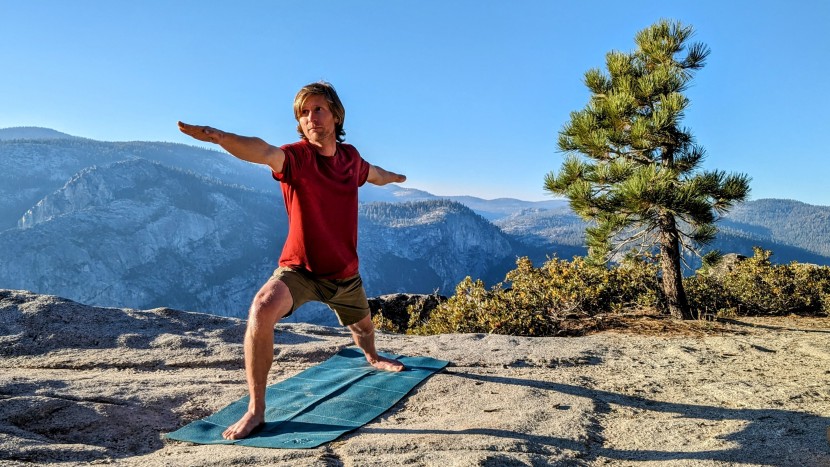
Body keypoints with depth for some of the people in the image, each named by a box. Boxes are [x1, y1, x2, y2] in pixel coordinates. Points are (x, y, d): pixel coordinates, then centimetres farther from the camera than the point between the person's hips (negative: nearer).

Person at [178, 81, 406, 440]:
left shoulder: (350, 157, -4)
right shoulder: (296, 156, -19)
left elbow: (374, 175, 22)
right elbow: (262, 152, -44)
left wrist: (395, 177, 43)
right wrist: (219, 137, -64)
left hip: (344, 273, 5)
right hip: (299, 269, -5)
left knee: (363, 326, 28)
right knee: (262, 309, -34)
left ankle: (372, 359, 67)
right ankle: (255, 410, -20)